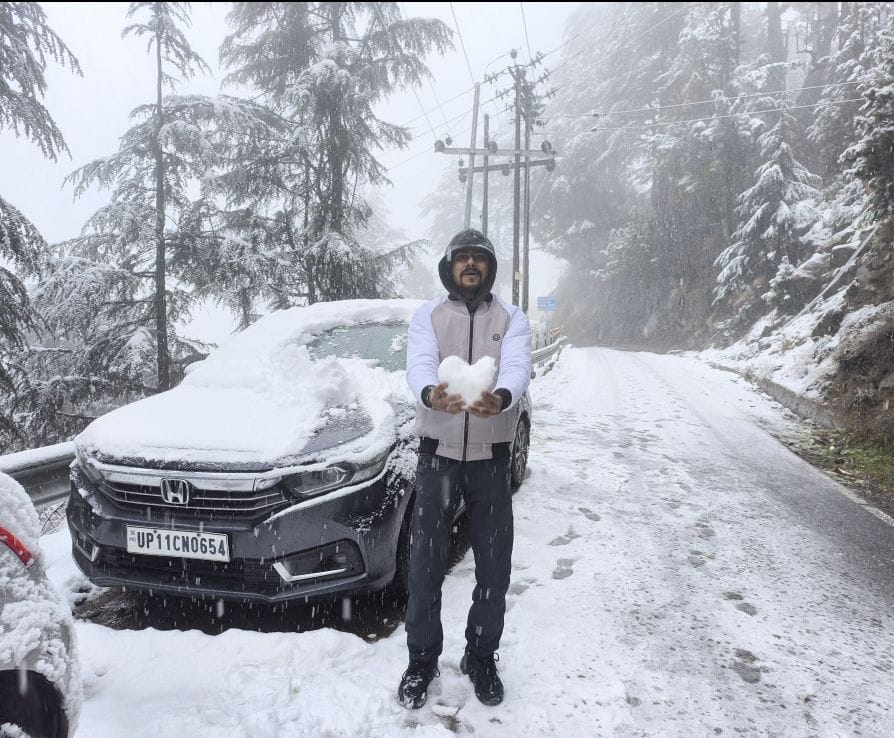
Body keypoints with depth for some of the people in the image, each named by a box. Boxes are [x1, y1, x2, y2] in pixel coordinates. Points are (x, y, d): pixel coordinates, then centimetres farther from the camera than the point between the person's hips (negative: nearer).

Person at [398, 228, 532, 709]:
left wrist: (501, 397, -41)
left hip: (491, 455, 1)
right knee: (426, 563, 4)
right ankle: (422, 659, 23)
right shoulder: (427, 316, 3)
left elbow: (516, 367, -16)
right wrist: (430, 395, -41)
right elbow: (419, 365, -16)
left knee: (494, 564, 8)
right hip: (438, 452, 0)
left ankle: (482, 656, 28)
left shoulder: (511, 319, 3)